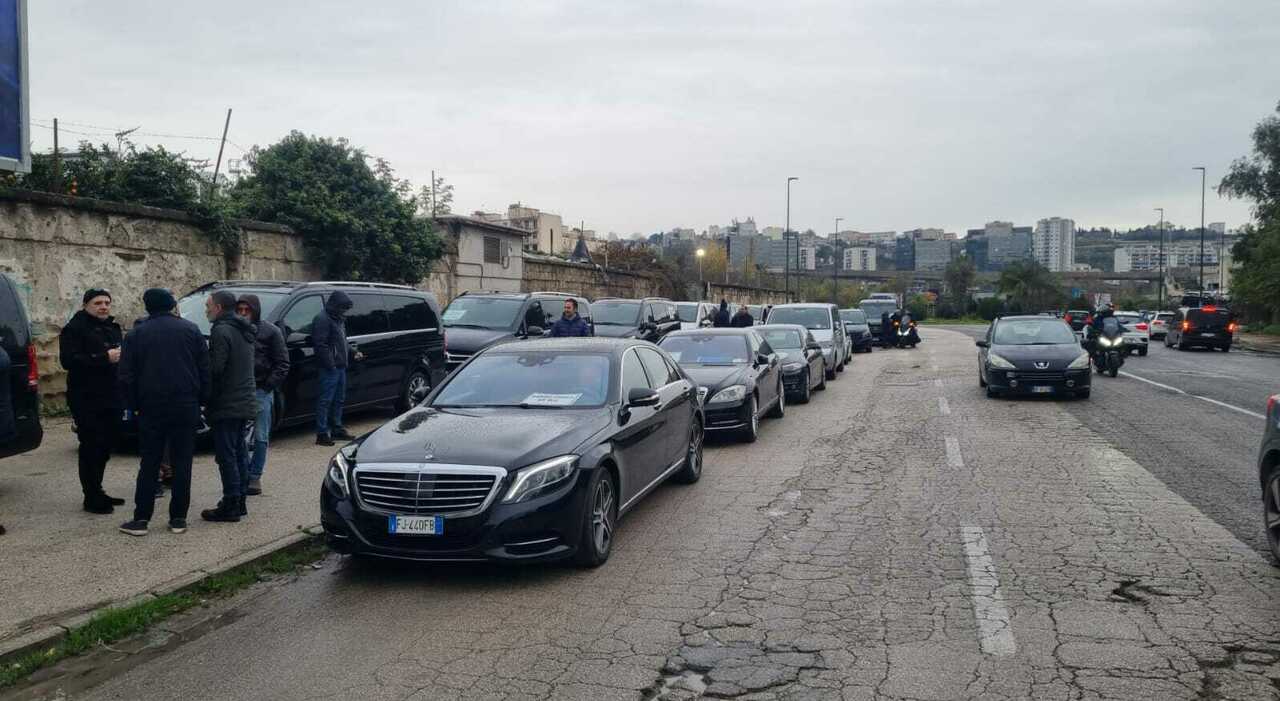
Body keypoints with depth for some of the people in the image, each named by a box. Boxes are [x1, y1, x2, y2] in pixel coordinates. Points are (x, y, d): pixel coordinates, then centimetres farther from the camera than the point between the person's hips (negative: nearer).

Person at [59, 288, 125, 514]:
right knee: (91, 447, -6)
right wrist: (104, 358, -22)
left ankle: (96, 492, 24)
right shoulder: (75, 329, -6)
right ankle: (92, 498, 0)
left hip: (111, 398, 8)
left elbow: (122, 356, 26)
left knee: (105, 446, 12)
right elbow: (68, 360, -18)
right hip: (87, 400, -7)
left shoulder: (113, 328, 18)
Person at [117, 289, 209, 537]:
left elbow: (126, 376, 1)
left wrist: (133, 405, 11)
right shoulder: (191, 330, 3)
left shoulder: (136, 334, 3)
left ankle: (141, 519, 6)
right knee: (182, 463, 4)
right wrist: (202, 399, 8)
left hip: (151, 408, 0)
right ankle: (178, 519, 5)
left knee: (149, 464, 6)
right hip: (186, 407, 0)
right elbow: (205, 370, 1)